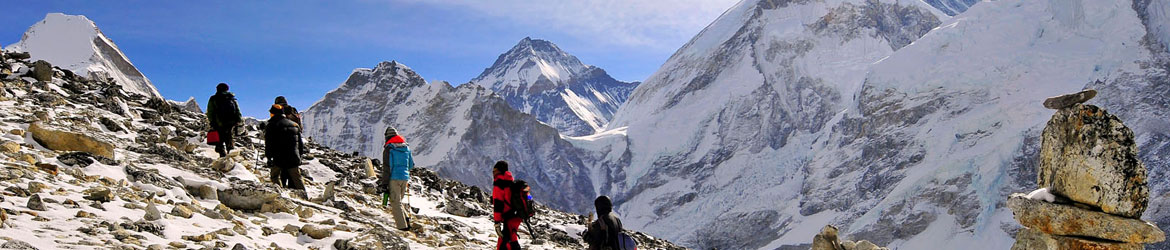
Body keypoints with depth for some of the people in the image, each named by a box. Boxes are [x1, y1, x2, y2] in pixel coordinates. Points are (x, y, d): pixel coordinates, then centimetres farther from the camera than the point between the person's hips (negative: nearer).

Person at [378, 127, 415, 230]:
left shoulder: (388, 148, -8)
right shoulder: (406, 147, 10)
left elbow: (386, 167, -11)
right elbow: (411, 164, 16)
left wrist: (384, 183, -8)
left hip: (394, 178, -6)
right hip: (405, 178, 6)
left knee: (395, 203, -1)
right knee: (398, 201, 20)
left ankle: (403, 226, -7)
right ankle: (406, 221, 7)